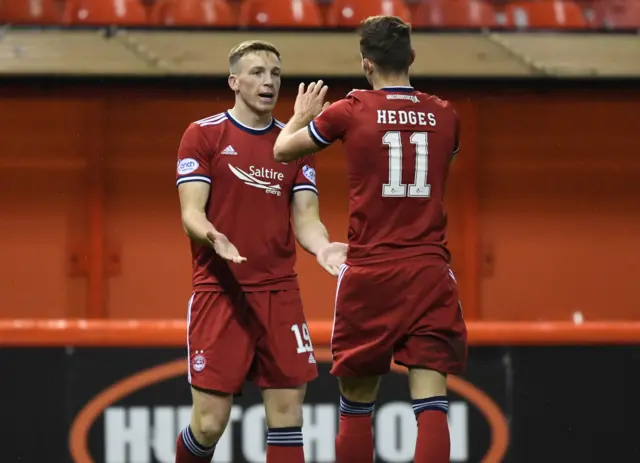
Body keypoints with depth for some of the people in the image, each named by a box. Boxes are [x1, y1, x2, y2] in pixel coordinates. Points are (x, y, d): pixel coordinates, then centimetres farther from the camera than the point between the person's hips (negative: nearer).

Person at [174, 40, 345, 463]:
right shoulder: (203, 135, 0)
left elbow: (305, 217, 6)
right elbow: (191, 212, -6)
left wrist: (322, 247, -16)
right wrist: (213, 237, -29)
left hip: (280, 293, 4)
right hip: (220, 292, -4)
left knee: (287, 416, -1)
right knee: (210, 423, -5)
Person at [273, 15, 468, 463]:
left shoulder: (350, 112, -3)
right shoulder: (444, 116, 5)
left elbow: (283, 150, 12)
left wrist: (302, 115, 31)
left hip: (370, 274, -1)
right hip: (430, 273, 1)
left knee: (356, 406, 11)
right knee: (431, 405, -6)